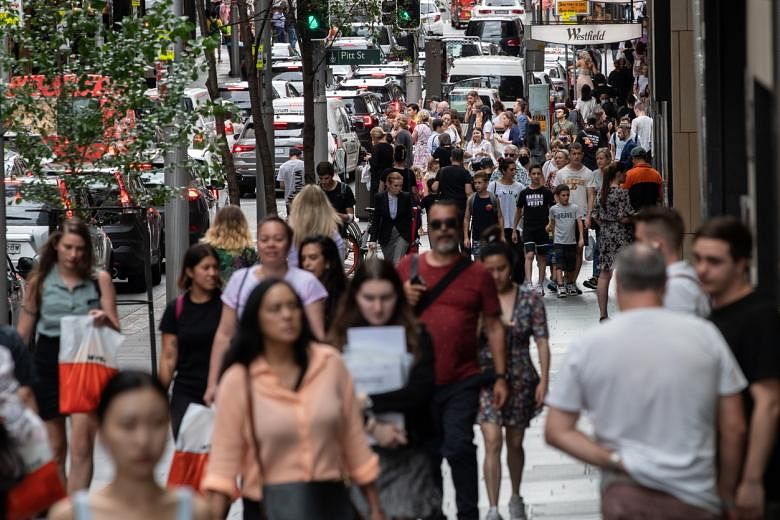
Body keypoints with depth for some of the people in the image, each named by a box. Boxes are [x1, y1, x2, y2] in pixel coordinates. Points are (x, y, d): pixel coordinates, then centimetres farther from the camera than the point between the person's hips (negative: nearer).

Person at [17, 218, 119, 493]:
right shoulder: (40, 280, 6)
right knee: (54, 449, 10)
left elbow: (115, 329, 5)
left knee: (81, 449, -12)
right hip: (48, 365, 2)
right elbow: (23, 332, 11)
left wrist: (104, 319, -18)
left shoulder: (99, 279, 4)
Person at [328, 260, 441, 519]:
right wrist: (372, 427, -16)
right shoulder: (341, 338, 2)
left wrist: (367, 402, -13)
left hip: (407, 452, -1)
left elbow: (422, 391, -9)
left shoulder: (416, 336, 1)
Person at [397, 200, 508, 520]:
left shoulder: (477, 274, 0)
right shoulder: (408, 266, 4)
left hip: (462, 382, -2)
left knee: (459, 447, -13)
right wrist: (403, 299, -10)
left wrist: (500, 377, -1)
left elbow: (493, 327, 3)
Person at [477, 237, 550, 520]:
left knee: (515, 443, 14)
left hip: (520, 379, 2)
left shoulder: (530, 299, -2)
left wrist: (544, 380, -6)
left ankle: (515, 497, 36)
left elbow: (542, 342, -2)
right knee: (492, 442, -13)